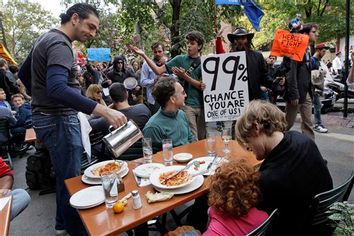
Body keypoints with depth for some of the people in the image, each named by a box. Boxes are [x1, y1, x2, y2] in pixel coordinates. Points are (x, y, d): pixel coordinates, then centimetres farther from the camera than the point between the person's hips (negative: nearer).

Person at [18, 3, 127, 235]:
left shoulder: (46, 38, 13)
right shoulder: (60, 44, -18)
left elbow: (24, 73, 22)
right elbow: (57, 88, -35)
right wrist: (104, 110, -42)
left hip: (47, 117, 10)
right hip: (60, 120, -10)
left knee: (64, 175, 20)